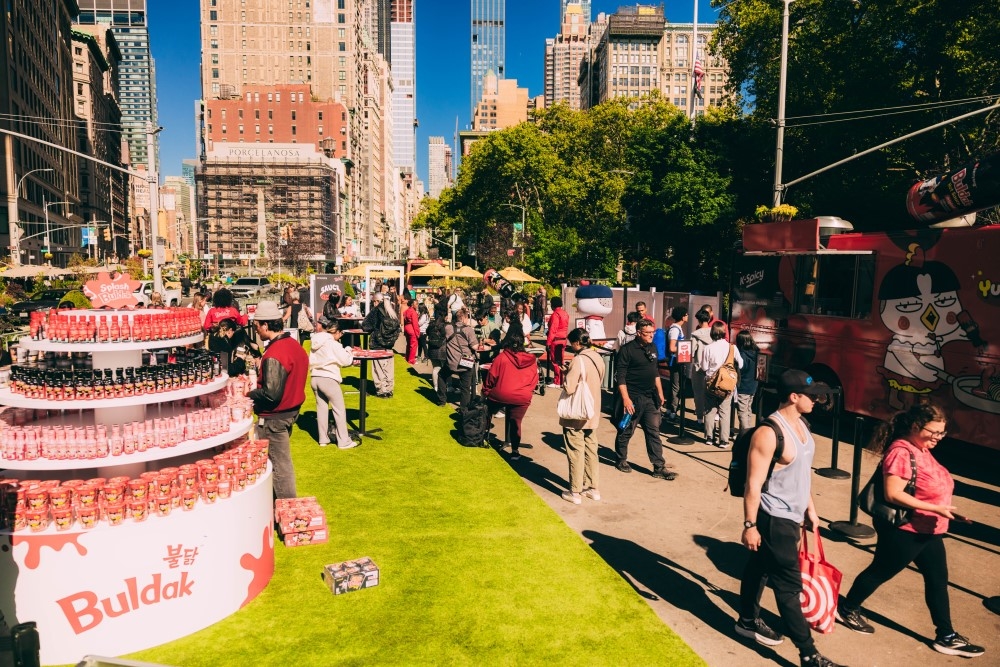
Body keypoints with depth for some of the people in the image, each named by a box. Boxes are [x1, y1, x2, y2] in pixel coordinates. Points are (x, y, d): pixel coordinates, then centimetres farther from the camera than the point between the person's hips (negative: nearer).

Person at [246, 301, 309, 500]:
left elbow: (271, 394, -25)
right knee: (281, 460, 21)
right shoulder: (294, 344, 4)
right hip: (291, 410, 9)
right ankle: (286, 500, 32)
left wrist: (250, 393, -9)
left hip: (274, 417, -9)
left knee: (280, 464, 3)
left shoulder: (274, 355, -24)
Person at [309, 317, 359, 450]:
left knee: (321, 408, 14)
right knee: (340, 410, 1)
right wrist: (348, 350, 9)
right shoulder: (332, 344, -11)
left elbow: (311, 362, 15)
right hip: (328, 379, -7)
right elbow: (346, 360, -11)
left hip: (315, 378, 8)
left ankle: (323, 439, 21)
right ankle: (344, 441, 4)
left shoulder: (316, 343, 11)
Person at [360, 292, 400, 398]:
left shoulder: (377, 311, -12)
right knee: (389, 368, 12)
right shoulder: (392, 311, 5)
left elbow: (365, 326, -9)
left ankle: (381, 390, 5)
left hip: (378, 344, -6)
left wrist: (372, 328, 9)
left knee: (379, 368, 2)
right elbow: (397, 327, 14)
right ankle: (389, 389, 18)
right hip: (389, 344, 6)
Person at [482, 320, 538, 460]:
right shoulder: (531, 360, -2)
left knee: (487, 410, 23)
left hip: (500, 396, -1)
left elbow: (491, 378, -3)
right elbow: (534, 380, 6)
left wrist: (485, 392, 12)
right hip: (522, 398, 2)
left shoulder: (500, 357, -10)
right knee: (515, 422, 11)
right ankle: (515, 450, 10)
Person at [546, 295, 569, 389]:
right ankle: (560, 380, 23)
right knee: (560, 361, 16)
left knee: (555, 361, -3)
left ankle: (557, 382, 0)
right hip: (563, 340, 9)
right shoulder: (565, 313, 10)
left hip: (556, 340, -9)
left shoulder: (555, 314, -16)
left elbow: (552, 330, -19)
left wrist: (548, 342, -16)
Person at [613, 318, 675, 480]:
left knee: (654, 432, 6)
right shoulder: (627, 350, -13)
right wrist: (625, 399, -20)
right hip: (633, 398, -6)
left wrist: (660, 393, 18)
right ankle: (622, 460, 26)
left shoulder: (653, 348, 9)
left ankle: (659, 467, 10)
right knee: (626, 431, 7)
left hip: (650, 398, 6)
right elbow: (620, 377, -15)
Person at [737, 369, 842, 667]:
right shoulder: (769, 433, -25)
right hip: (774, 519, -9)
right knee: (789, 585, 1)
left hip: (790, 516, 9)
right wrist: (750, 525, -20)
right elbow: (753, 483, -23)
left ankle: (748, 621, 39)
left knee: (759, 568, 23)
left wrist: (810, 508, 18)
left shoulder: (800, 423, 4)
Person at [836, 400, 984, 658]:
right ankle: (847, 609, 27)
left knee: (938, 579, 13)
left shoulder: (921, 449, 5)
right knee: (880, 572, 8)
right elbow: (893, 494, -30)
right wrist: (936, 509, -29)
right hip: (903, 530, -9)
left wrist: (943, 510, 9)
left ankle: (946, 637, 26)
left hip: (927, 530, 9)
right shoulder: (902, 452, -25)